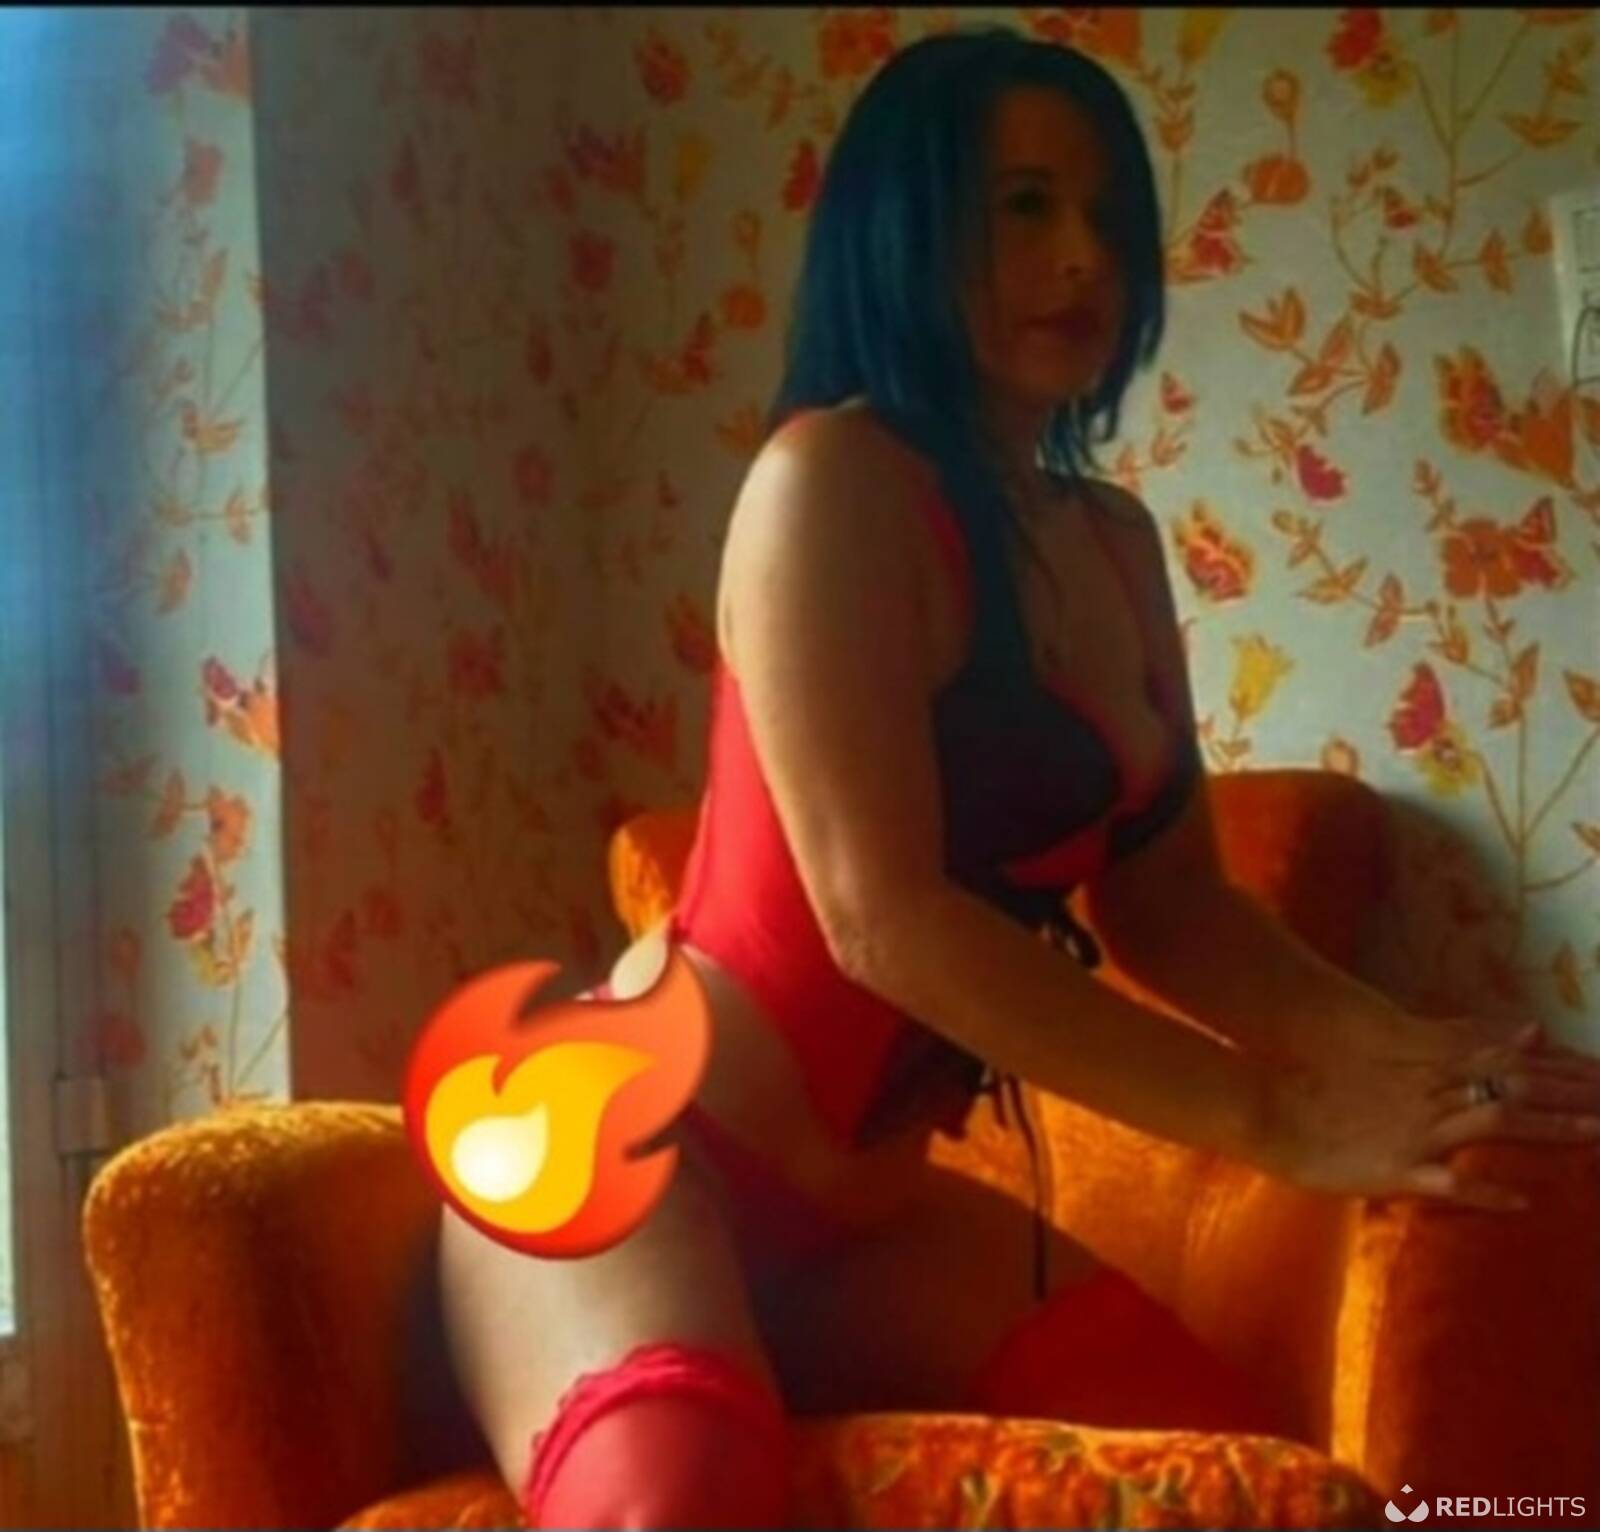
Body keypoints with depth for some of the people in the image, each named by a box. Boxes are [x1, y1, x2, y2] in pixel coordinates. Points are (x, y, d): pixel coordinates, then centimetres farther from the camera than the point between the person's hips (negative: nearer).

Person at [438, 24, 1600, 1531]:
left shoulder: (1113, 541, 13)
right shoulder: (834, 475, -12)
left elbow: (1169, 903, 12)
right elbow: (883, 914, -21)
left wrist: (1391, 1049, -7)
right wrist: (1274, 1116, -22)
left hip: (863, 1211, 8)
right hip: (632, 1147, -8)